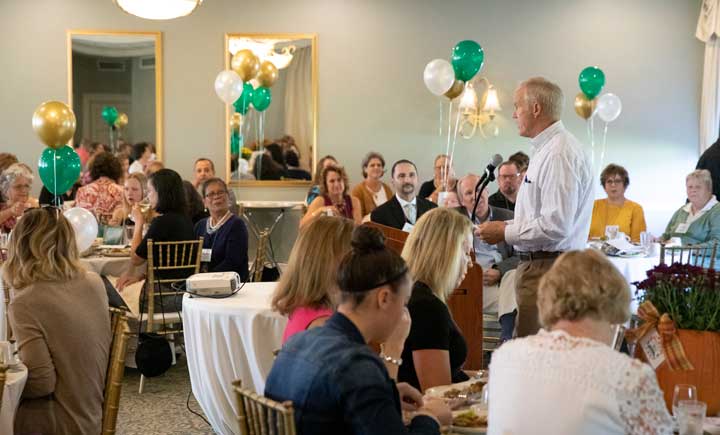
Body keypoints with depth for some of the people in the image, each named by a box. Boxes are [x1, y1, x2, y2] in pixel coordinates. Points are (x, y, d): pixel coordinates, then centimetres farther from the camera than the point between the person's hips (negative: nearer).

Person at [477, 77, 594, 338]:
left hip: (547, 269, -10)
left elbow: (557, 226, -23)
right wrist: (508, 227, 11)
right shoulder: (547, 149, 17)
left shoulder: (559, 154, -16)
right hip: (538, 263, 10)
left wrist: (505, 233, -13)